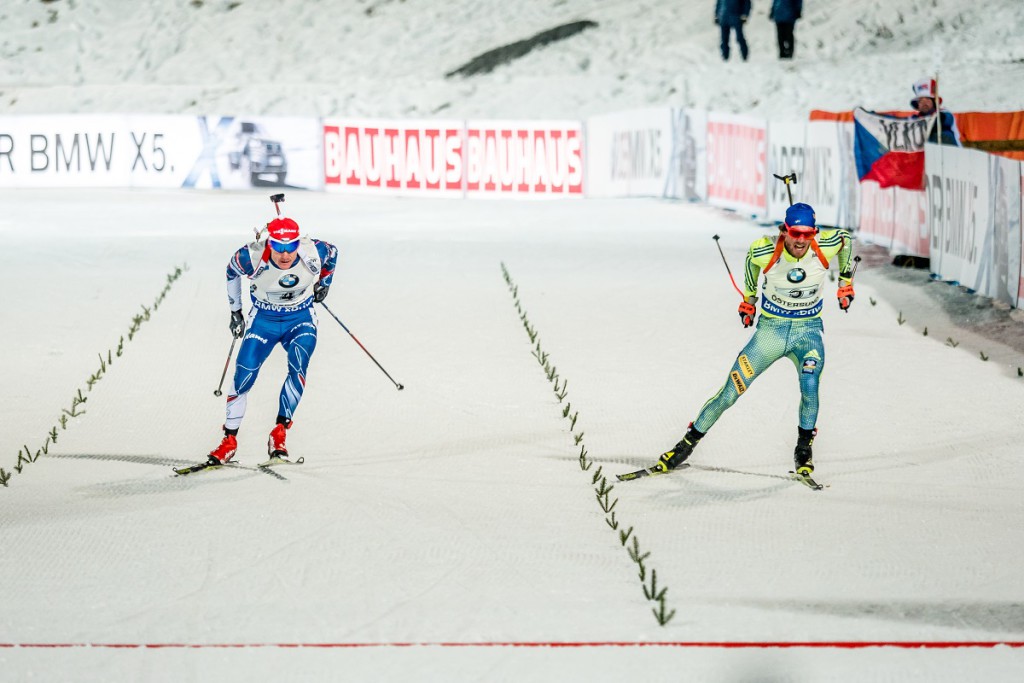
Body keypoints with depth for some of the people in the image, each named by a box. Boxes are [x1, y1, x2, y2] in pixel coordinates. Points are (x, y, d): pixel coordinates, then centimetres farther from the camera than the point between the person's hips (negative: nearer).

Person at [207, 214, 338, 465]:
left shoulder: (312, 253, -25)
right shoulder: (252, 257, -26)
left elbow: (332, 252, 1)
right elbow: (232, 271, -2)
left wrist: (324, 283, 14)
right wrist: (235, 311, 7)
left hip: (301, 319, 0)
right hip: (263, 320, 0)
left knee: (298, 369, -24)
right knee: (244, 376, -11)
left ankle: (279, 432, -20)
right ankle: (230, 439, 2)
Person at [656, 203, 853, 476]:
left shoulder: (825, 247, -19)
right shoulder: (766, 251, -21)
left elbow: (846, 238, 5)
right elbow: (752, 255, 5)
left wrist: (846, 282, 11)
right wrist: (748, 297, 14)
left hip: (808, 330, 0)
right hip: (771, 328, 0)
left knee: (810, 387, -26)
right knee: (730, 392, -1)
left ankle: (804, 448, -1)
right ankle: (688, 442, 17)